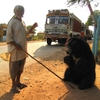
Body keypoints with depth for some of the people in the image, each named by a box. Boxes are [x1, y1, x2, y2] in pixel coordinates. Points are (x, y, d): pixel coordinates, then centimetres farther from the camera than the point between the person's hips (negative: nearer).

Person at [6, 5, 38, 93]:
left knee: (20, 67, 17)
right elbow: (8, 37, -15)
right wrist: (17, 45, -21)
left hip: (23, 49, 8)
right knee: (14, 68, 3)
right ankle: (13, 86, 14)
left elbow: (26, 34, 20)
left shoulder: (22, 22, 12)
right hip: (15, 49, -8)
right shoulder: (12, 22, -13)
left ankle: (18, 82, 31)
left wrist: (33, 27, 6)